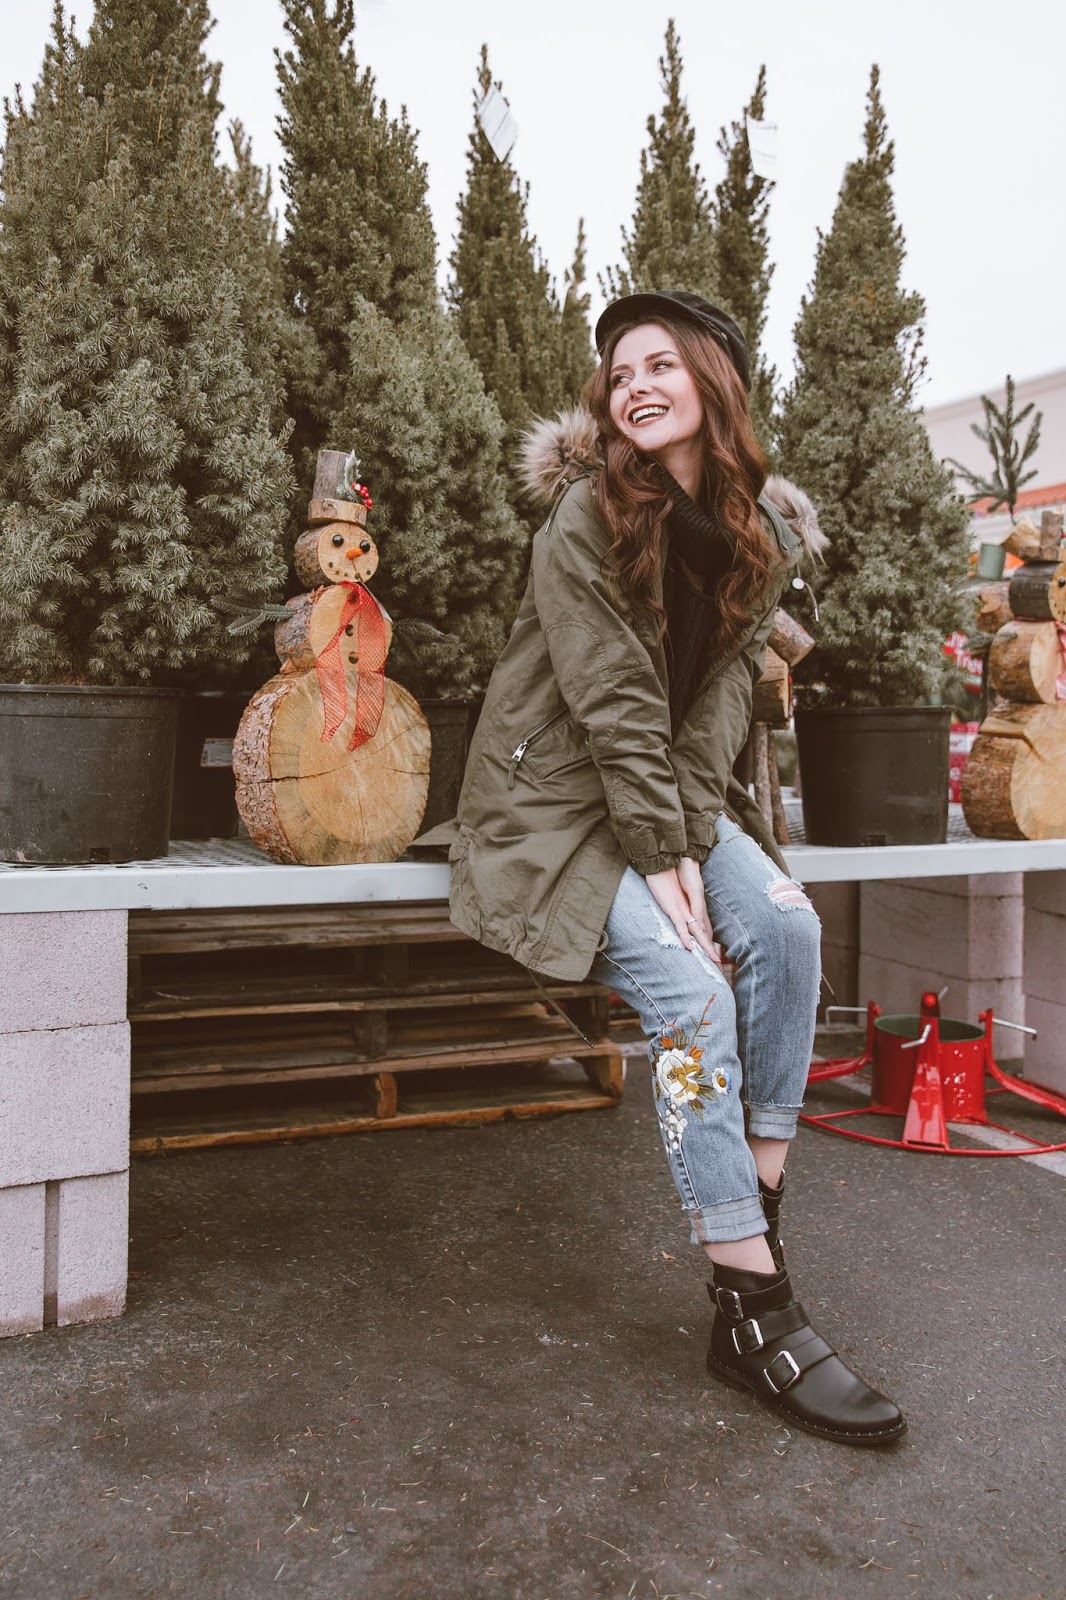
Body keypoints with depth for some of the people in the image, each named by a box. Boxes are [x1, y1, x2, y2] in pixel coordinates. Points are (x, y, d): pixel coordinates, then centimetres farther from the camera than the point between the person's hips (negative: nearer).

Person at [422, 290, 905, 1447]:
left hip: (676, 795, 6)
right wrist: (661, 859, -20)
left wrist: (687, 837, -13)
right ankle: (753, 1316, -15)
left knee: (786, 927, -22)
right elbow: (615, 705, -18)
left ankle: (758, 1220, -8)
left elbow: (720, 693, -1)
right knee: (688, 985, -24)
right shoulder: (586, 517, -12)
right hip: (556, 801, -5)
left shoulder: (759, 537, 5)